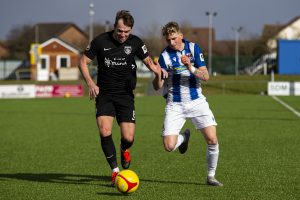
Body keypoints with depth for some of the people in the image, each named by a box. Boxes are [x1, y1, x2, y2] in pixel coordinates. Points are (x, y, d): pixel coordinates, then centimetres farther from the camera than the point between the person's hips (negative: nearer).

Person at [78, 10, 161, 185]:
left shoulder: (135, 42, -3)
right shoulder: (100, 41, -7)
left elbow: (148, 60, 9)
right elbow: (83, 62, 2)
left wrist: (158, 70, -15)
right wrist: (90, 82, -13)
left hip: (126, 95, 1)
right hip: (104, 94, -1)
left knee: (128, 138, -8)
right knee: (105, 131, -20)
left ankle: (124, 151, 32)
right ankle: (115, 170, -4)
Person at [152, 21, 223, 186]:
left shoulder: (193, 48, -2)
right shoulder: (165, 56, -6)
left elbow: (206, 76, -5)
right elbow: (157, 86, -5)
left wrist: (191, 68, -23)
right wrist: (158, 74, -26)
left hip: (196, 101, 1)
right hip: (175, 105, -1)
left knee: (212, 140, -12)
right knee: (169, 146, -11)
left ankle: (211, 176, 8)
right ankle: (184, 137, 25)